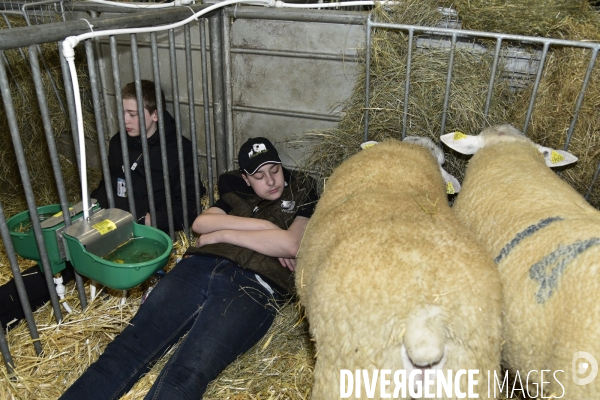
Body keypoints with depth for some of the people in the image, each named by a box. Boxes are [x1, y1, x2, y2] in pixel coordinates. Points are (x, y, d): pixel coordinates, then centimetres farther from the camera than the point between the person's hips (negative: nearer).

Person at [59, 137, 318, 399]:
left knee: (186, 376, -27)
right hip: (201, 267, 5)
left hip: (253, 286, -4)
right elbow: (200, 223, 9)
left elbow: (291, 244, -4)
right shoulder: (237, 193, 27)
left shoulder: (301, 196, 16)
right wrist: (258, 225, -2)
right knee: (126, 349, -15)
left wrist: (222, 234, 1)